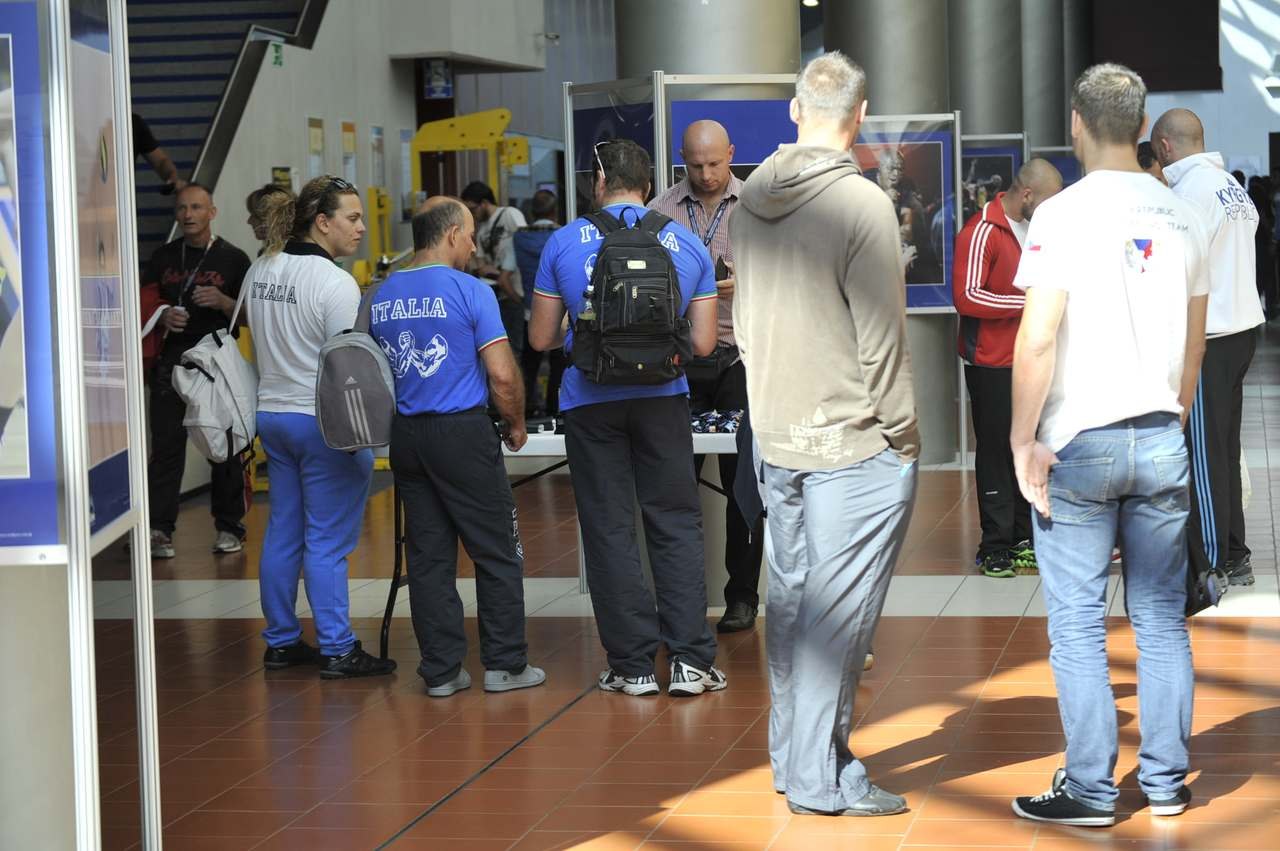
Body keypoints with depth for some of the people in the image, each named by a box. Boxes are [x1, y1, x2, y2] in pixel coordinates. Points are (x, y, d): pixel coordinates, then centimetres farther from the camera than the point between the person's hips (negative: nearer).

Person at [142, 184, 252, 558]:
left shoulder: (233, 259, 3)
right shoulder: (164, 257, 12)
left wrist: (223, 302, -16)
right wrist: (162, 317, -3)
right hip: (172, 361, 2)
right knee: (166, 444, -3)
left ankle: (228, 527, 11)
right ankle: (159, 528, -3)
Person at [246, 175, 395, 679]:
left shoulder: (260, 271, 9)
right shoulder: (335, 283, -17)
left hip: (272, 413, 8)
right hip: (324, 423, -8)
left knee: (282, 532, 13)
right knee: (328, 540, -4)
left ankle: (281, 642, 20)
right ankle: (337, 651, 1)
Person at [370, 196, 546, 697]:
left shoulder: (382, 298, 8)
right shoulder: (470, 291, -10)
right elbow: (503, 376, -14)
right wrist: (516, 424, 2)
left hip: (404, 434, 6)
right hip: (462, 432, -6)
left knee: (428, 556, 9)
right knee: (497, 552, 5)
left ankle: (441, 670, 10)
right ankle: (504, 664, 8)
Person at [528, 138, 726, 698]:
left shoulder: (564, 243, -1)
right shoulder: (686, 243, 3)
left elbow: (541, 338, 4)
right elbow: (703, 343, 3)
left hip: (591, 401, -1)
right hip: (662, 399, 1)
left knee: (609, 531, 6)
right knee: (676, 525, 8)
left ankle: (633, 664, 9)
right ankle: (690, 660, 2)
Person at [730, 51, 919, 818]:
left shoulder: (752, 201, 7)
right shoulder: (861, 202, -15)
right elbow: (881, 334, -15)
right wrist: (902, 434, -7)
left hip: (777, 438, 7)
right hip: (853, 443, -7)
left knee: (791, 596, 14)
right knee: (836, 611, -3)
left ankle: (791, 756, 23)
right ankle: (821, 778, 1)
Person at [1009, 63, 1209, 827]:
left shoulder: (1064, 214, -11)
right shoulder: (1183, 218, 6)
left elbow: (1038, 341, -16)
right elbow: (1195, 342, 15)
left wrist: (1024, 437, -8)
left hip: (1079, 447, -5)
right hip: (1162, 441, 5)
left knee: (1078, 627, 2)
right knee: (1163, 620, 11)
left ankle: (1091, 791, 5)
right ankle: (1166, 781, 17)